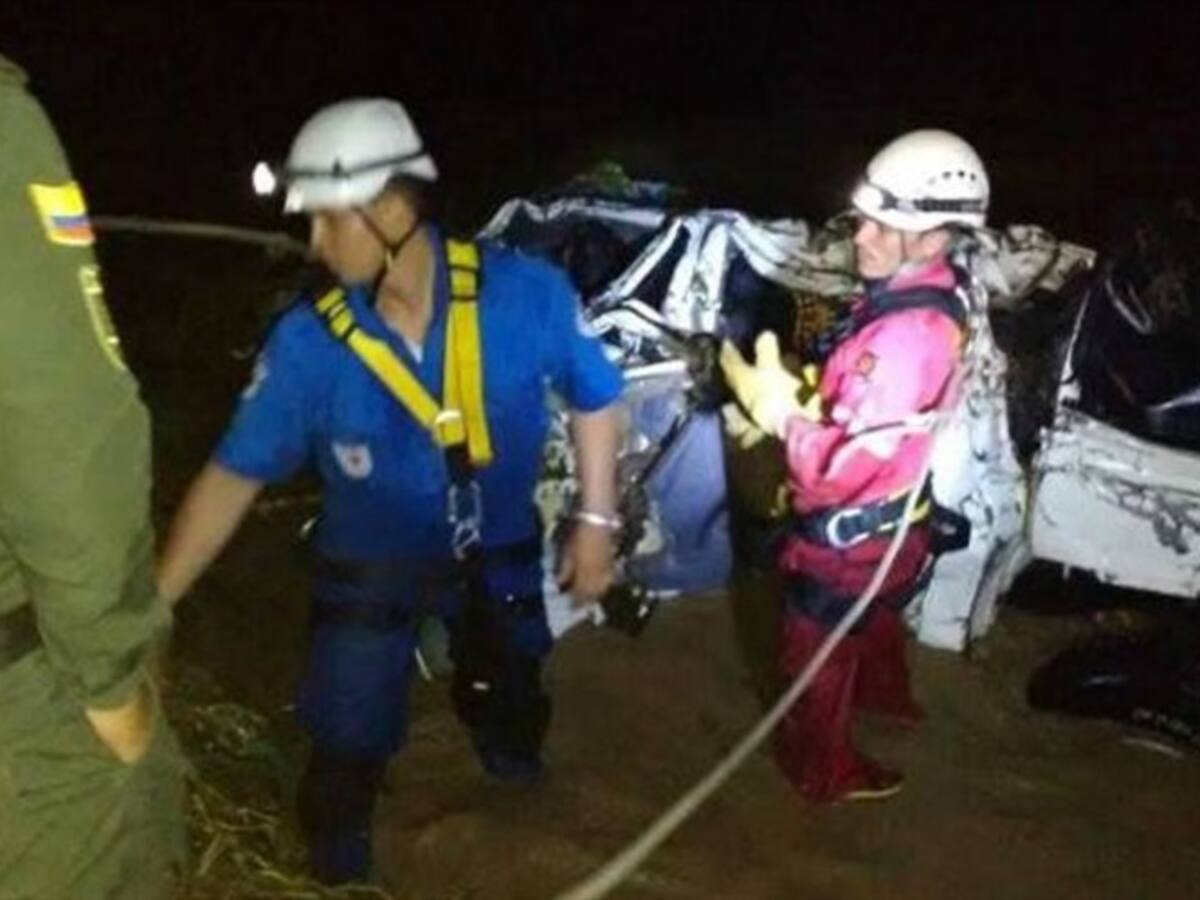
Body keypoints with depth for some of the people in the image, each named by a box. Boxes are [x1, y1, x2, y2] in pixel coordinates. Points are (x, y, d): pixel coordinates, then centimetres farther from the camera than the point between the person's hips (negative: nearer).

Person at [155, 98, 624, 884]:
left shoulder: (525, 293, -26)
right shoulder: (307, 341, -24)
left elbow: (595, 398, -9)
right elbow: (236, 473, -18)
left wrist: (595, 519, -9)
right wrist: (150, 606, -20)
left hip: (499, 550, 1)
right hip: (371, 567, -1)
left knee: (509, 698, 25)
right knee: (349, 744, 3)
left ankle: (515, 761, 62)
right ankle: (340, 868, 36)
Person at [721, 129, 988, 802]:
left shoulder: (909, 335, -38)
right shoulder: (936, 293, -8)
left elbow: (841, 466, -36)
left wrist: (776, 406, -25)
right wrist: (803, 392, -6)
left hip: (849, 535, -9)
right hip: (889, 517, 9)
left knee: (817, 659, 17)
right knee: (875, 619, 37)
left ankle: (822, 768, 40)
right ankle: (886, 694, 64)